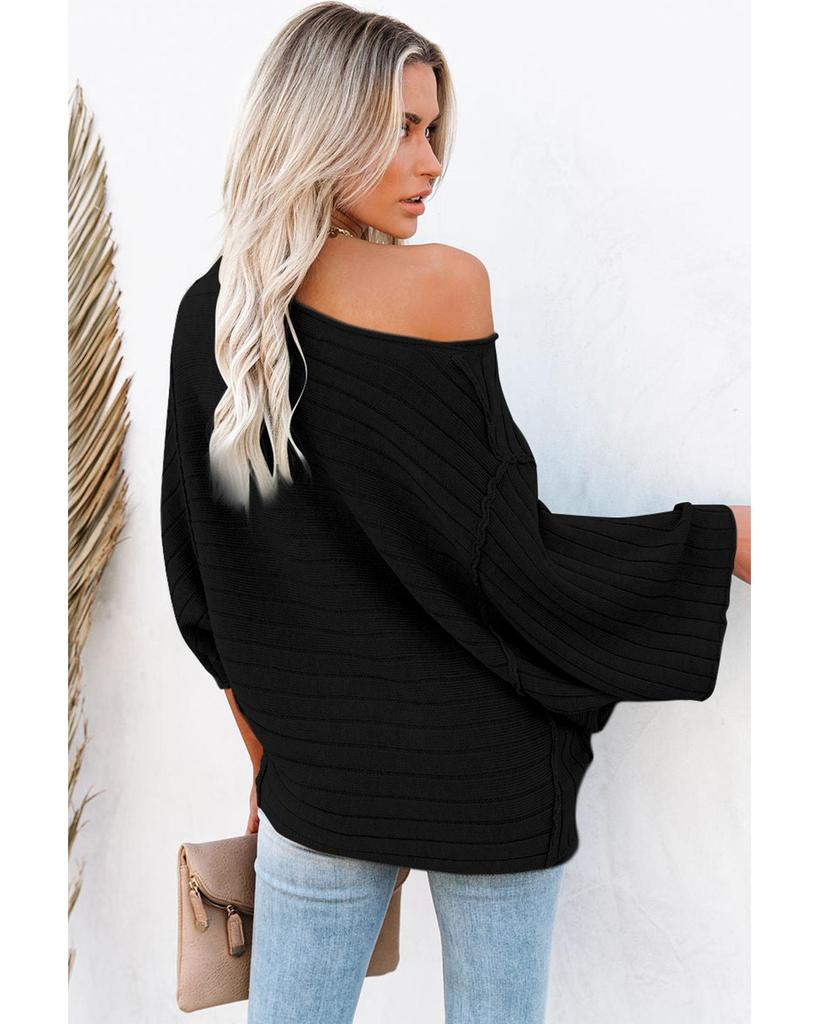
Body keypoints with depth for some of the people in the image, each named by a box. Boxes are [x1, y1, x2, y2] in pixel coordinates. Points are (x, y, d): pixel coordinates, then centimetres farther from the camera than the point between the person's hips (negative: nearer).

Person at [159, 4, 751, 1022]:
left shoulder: (209, 313, 1)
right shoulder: (440, 282, -16)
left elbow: (202, 587, 7)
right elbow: (503, 556, -15)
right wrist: (727, 538, -4)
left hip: (316, 774, 5)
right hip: (479, 765, -4)